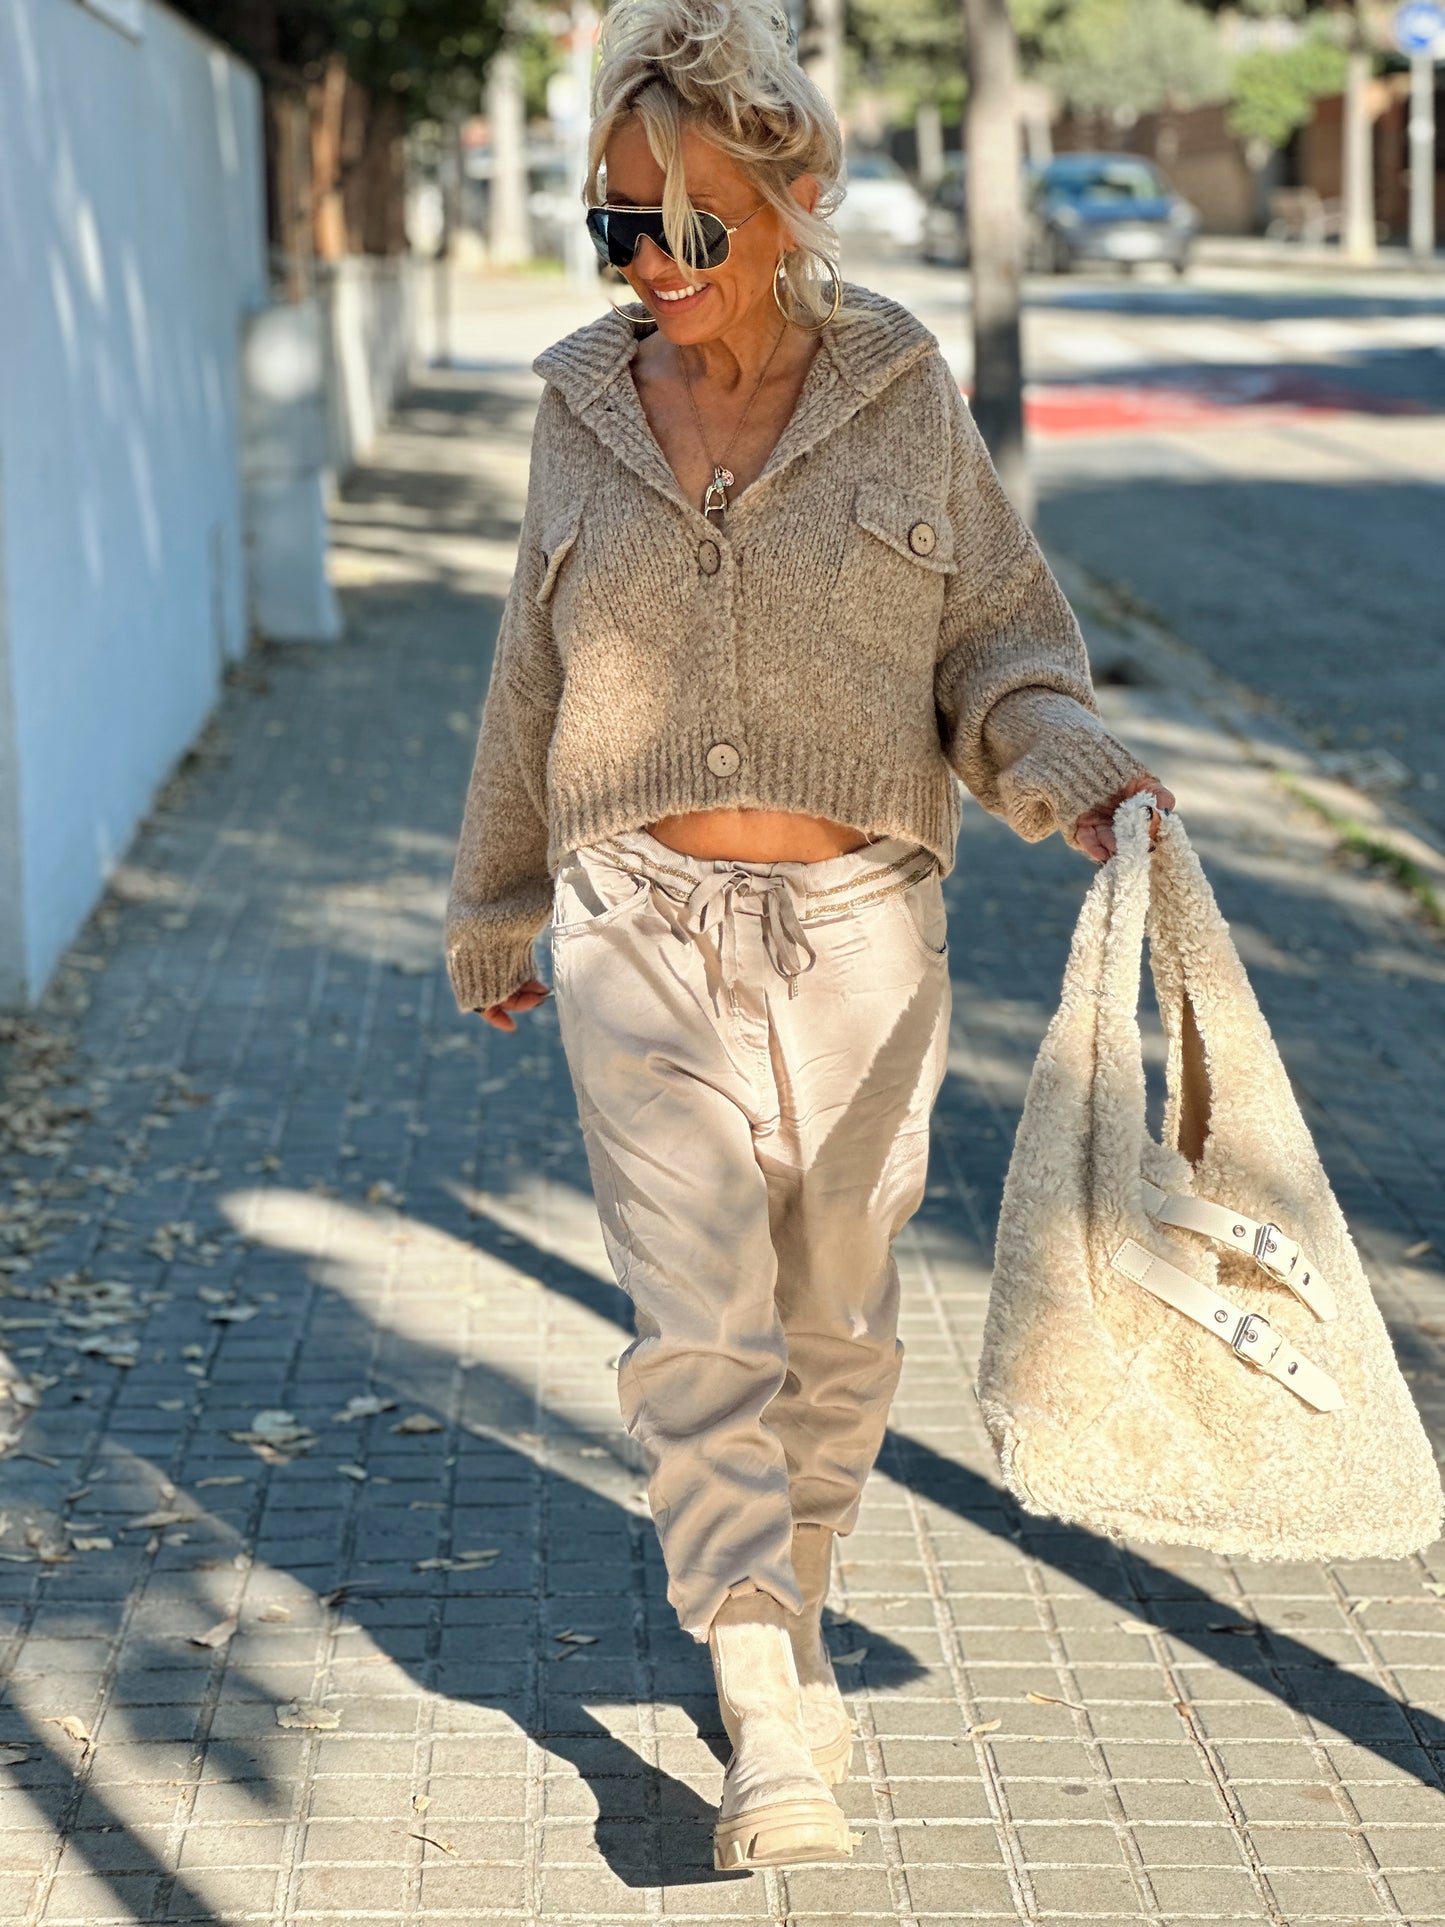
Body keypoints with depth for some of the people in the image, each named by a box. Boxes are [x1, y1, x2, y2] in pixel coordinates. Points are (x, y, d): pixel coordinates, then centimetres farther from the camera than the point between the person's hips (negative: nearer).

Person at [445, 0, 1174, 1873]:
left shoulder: (902, 397, -1)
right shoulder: (585, 413, 4)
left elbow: (1000, 631, 4)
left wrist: (1058, 757, -18)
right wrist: (494, 908, 22)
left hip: (858, 926, 0)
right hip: (643, 928, 0)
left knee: (836, 1315, 12)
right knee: (696, 1329, -9)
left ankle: (795, 1607, 36)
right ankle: (769, 1727, -7)